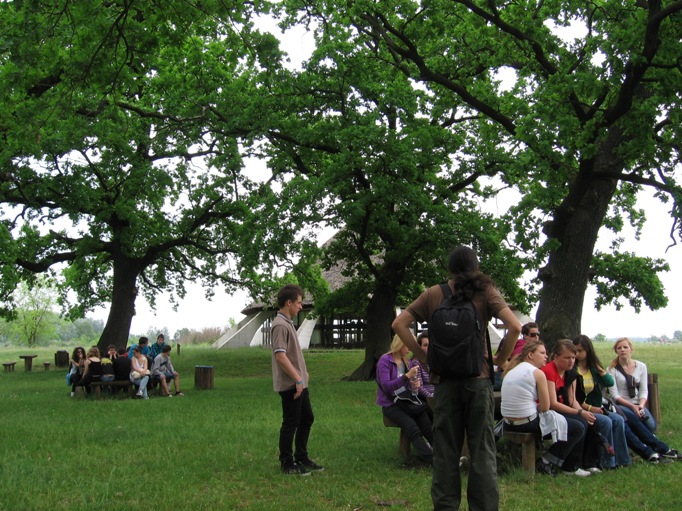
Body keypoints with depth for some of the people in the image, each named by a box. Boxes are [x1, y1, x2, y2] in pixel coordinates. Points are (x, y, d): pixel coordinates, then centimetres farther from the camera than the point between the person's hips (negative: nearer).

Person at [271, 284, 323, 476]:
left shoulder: (288, 323, 15)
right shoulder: (280, 325, -17)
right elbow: (280, 356, -24)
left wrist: (303, 372, 20)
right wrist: (298, 379, -23)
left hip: (299, 383, 10)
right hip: (290, 385, -10)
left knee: (307, 419, 17)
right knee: (290, 423, -1)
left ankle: (301, 458, 28)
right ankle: (287, 464, 9)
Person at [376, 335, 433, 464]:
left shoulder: (408, 362, 12)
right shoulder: (385, 360, -7)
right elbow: (386, 386, -18)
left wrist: (415, 386, -8)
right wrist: (407, 376, -25)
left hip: (408, 402, 6)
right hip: (391, 405, -6)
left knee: (427, 427, -20)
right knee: (413, 430, -28)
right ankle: (433, 460, -38)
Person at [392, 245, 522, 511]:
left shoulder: (433, 294, 4)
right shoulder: (486, 292, -1)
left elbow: (399, 324, 0)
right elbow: (515, 327, -13)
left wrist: (422, 355, 4)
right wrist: (500, 358, 0)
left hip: (444, 380, 1)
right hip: (478, 378, -1)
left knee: (445, 450, 9)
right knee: (482, 449, 6)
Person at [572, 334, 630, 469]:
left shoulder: (593, 368, 13)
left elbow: (610, 383, 3)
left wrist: (598, 368, -6)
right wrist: (589, 408, -14)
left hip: (595, 408, 7)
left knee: (618, 420, -12)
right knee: (605, 422, -25)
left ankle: (620, 459, -8)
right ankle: (607, 462, -15)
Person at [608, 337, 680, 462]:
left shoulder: (641, 366, 9)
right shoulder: (613, 369, 0)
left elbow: (643, 390, 5)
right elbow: (614, 395, -6)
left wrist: (641, 406, -14)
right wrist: (632, 406, -17)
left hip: (637, 404, 3)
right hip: (620, 405, -3)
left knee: (651, 425, -28)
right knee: (634, 420, -32)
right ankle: (662, 448, -28)